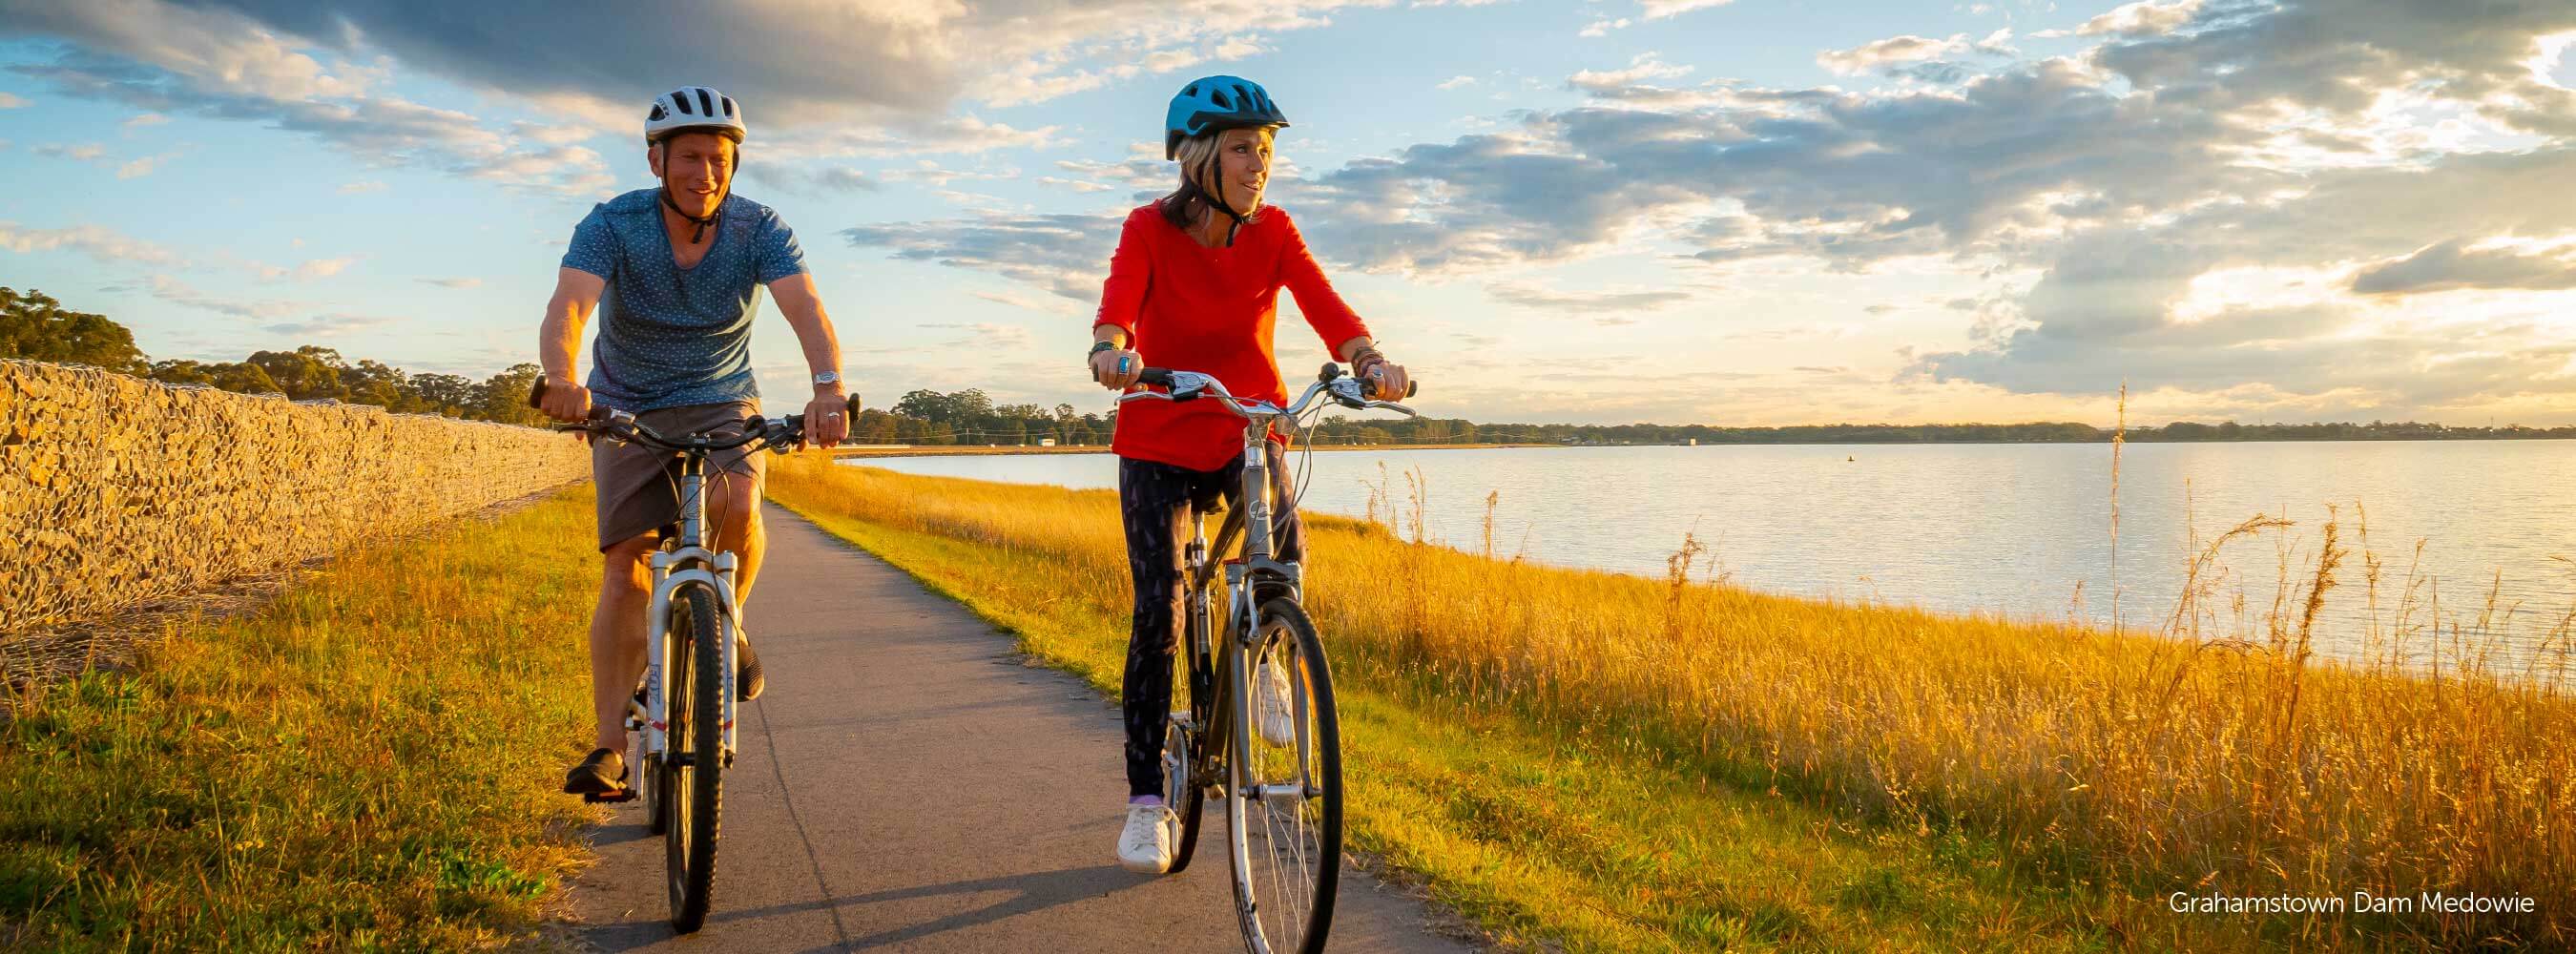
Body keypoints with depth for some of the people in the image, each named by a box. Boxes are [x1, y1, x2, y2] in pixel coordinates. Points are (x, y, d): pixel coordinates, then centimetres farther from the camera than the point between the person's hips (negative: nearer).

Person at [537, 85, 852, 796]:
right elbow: (568, 306, -33)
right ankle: (610, 746, 1)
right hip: (627, 412, 0)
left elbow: (806, 309, -30)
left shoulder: (758, 229, -15)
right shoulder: (614, 225, -17)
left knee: (737, 503, -31)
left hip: (722, 405, 0)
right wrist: (561, 379, -55)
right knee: (624, 575, -7)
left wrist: (828, 387, -50)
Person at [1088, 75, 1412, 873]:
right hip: (1159, 440, -1)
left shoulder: (1274, 232, -5)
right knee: (1157, 611, -9)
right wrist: (1111, 349, -52)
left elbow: (1324, 305, -20)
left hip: (1248, 431, 1)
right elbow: (1119, 300, -29)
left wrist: (1368, 359, -40)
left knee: (1284, 537, -29)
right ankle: (1148, 799, 4)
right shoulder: (1150, 230, -11)